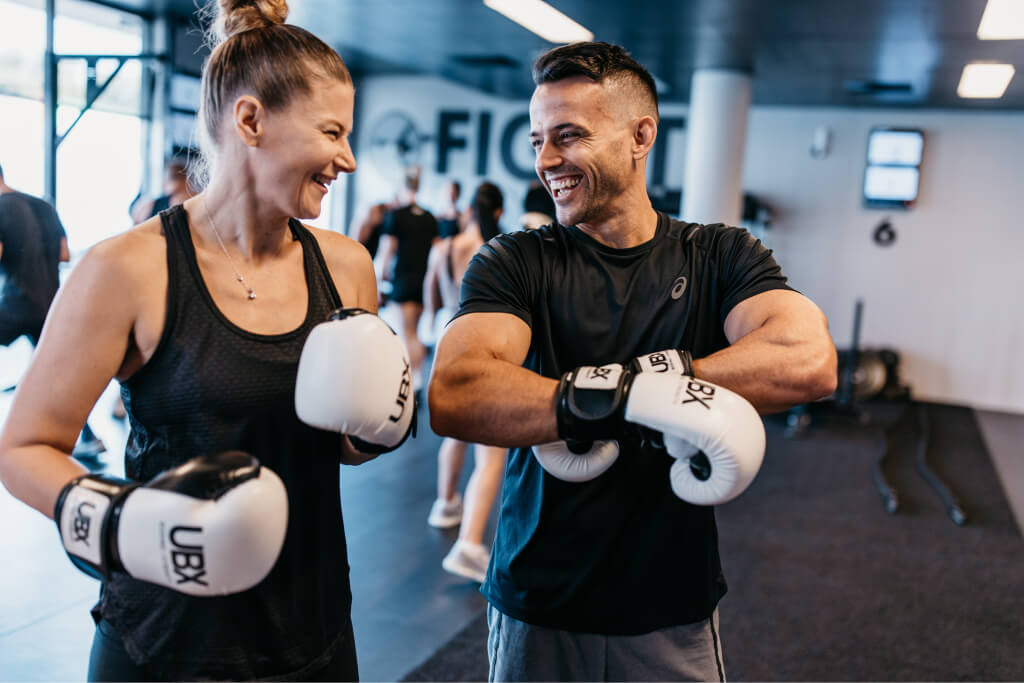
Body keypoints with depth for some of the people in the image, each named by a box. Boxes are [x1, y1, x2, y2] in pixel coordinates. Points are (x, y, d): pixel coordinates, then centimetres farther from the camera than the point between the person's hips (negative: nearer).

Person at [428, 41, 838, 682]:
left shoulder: (719, 257, -4)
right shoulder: (514, 262, -7)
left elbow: (810, 362, -24)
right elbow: (453, 397, -24)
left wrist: (592, 391, -25)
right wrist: (641, 395, -31)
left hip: (674, 616, 1)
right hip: (534, 611, 0)